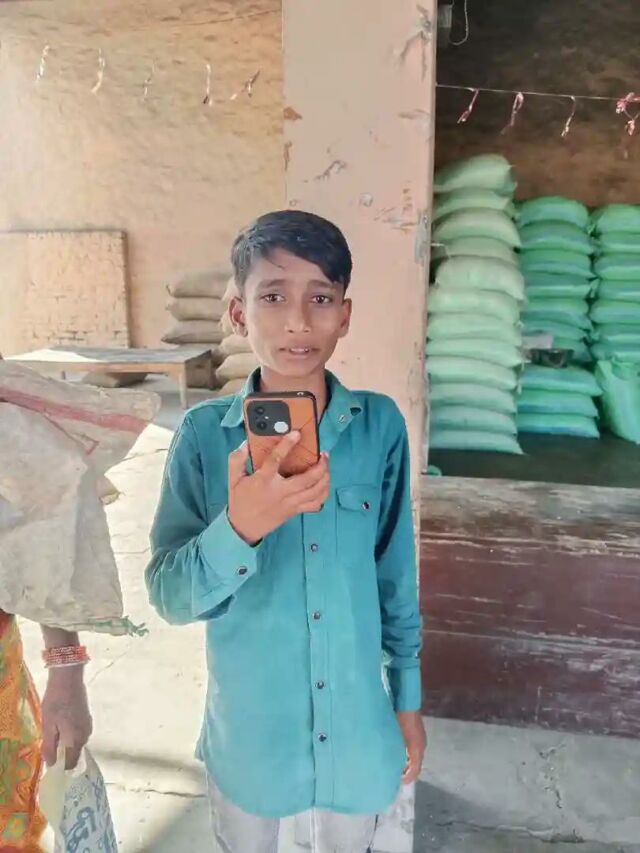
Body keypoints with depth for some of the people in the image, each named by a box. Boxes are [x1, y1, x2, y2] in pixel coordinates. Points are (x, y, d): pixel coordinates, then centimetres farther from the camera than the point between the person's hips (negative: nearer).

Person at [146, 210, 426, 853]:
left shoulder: (381, 425, -11)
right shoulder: (204, 433, -14)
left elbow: (397, 573, -2)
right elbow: (168, 597, -15)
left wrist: (408, 698, 4)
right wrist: (239, 529, -34)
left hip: (357, 721, 1)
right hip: (247, 722, 0)